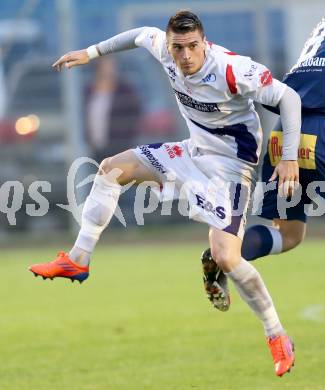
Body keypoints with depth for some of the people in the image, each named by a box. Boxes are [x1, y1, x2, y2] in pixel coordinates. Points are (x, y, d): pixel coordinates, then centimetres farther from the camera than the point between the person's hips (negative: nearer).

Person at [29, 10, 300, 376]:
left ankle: (277, 337, -4)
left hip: (231, 164, -8)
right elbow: (141, 34, 13)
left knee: (225, 257, -20)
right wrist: (91, 52, 16)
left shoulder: (232, 70, -32)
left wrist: (289, 158, -29)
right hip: (194, 151, 8)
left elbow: (288, 97, -24)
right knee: (111, 168, 10)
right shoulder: (164, 47, -12)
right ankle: (78, 260, 17)